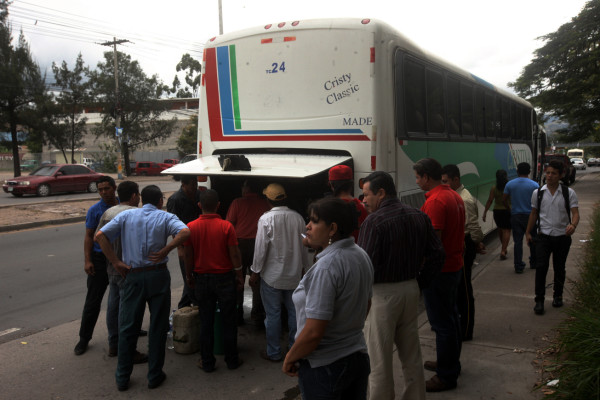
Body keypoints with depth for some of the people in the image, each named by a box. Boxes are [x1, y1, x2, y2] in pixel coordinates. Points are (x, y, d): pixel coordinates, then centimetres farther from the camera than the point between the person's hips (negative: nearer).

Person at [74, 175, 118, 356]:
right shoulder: (94, 210, -5)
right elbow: (89, 236, -4)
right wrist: (87, 260, -12)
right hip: (100, 259, -2)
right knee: (93, 301, 1)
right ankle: (84, 338, 12)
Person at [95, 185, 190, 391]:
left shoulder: (126, 215, 5)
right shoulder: (165, 217, 0)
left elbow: (100, 235, -5)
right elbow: (185, 232, -20)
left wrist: (116, 262, -4)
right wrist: (165, 250, -12)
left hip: (132, 276, 2)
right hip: (158, 275, -1)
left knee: (127, 328, 13)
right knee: (157, 327, 11)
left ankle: (122, 378, 22)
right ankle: (155, 376, 19)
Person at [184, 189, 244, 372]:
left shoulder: (191, 227, -7)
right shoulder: (226, 226, -12)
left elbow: (188, 255, -1)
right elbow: (234, 254, -9)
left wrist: (189, 276, 12)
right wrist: (239, 276, 3)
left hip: (202, 278, 2)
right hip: (224, 278, -2)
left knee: (206, 322, 11)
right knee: (229, 321, 11)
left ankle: (207, 362, 19)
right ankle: (232, 360, 21)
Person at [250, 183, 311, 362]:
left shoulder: (266, 219, -16)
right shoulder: (297, 217, -3)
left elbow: (261, 248, -14)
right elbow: (304, 246, 5)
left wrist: (255, 271, -3)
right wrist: (305, 267, 18)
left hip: (272, 275, -4)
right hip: (294, 275, 4)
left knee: (273, 314, 6)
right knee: (294, 311, 15)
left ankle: (274, 352, 17)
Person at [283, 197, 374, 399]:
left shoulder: (326, 266, -25)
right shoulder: (362, 256, 2)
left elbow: (313, 332, -26)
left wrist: (290, 359, -11)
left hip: (325, 367, -8)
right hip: (358, 357, 8)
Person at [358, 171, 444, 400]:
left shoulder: (374, 221, -18)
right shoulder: (419, 217, 4)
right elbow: (436, 254, 7)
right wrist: (419, 279, 13)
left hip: (382, 294, -7)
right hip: (411, 290, 8)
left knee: (379, 358, 6)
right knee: (411, 354, 20)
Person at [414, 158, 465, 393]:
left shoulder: (435, 201, -22)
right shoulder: (455, 196, 9)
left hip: (439, 270, -10)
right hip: (455, 265, 10)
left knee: (442, 323, 0)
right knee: (451, 316, 21)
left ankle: (446, 376, 11)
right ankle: (451, 363, 36)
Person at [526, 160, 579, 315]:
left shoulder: (569, 193, -3)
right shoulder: (537, 193, 2)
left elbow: (575, 213, -10)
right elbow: (534, 214, 11)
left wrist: (573, 225, -31)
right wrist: (528, 232, 13)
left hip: (562, 237, 0)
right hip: (543, 236, 0)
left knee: (559, 268, 13)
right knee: (541, 267, -8)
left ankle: (558, 296, 32)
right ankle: (539, 301, -2)